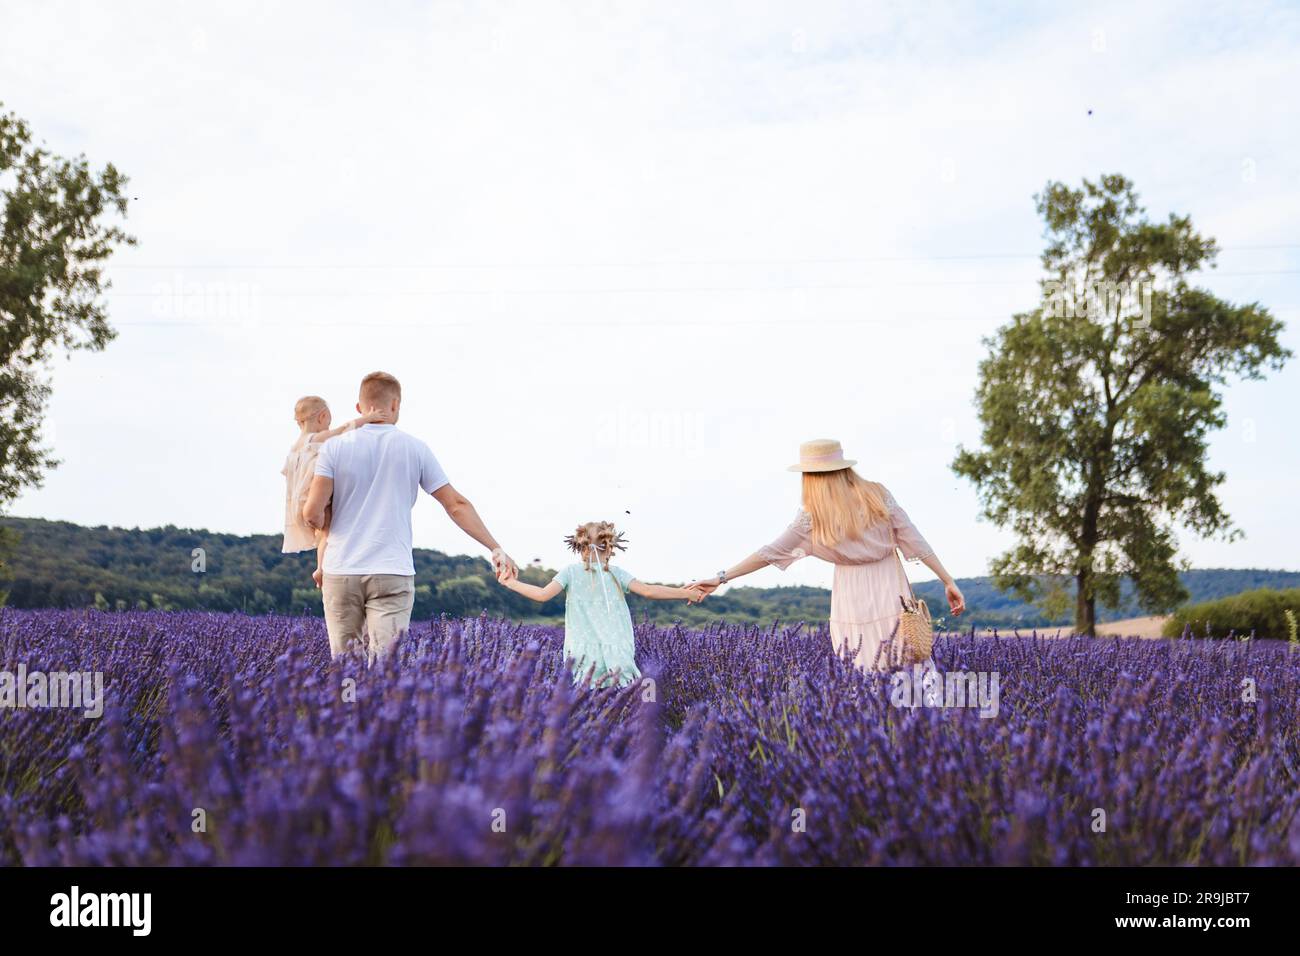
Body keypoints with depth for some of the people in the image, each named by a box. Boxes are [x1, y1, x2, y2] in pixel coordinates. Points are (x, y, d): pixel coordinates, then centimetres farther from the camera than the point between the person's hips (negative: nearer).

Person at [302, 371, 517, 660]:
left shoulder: (334, 447, 2)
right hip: (392, 573, -1)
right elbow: (456, 505, 3)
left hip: (341, 572, 1)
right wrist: (496, 548, 9)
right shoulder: (415, 448, 3)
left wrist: (320, 524, 18)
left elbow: (312, 512, -6)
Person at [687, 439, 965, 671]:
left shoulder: (812, 516, -4)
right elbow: (915, 541, 0)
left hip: (852, 605, -1)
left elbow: (770, 553, -2)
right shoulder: (878, 496, 1)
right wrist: (949, 581, 5)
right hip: (892, 598, 2)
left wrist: (721, 578, 4)